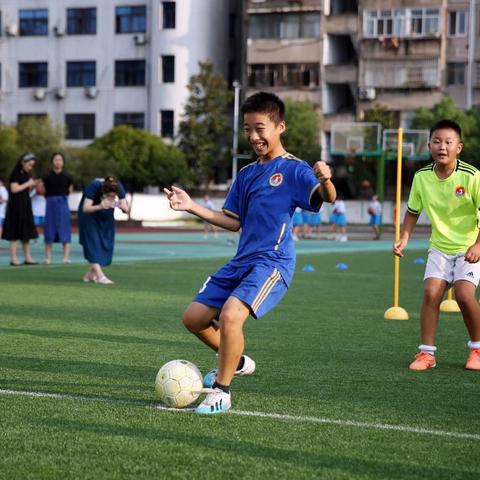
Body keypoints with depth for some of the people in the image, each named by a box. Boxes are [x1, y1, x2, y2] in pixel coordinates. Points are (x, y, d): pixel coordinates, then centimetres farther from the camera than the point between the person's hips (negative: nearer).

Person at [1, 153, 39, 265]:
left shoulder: (26, 175, 14)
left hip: (25, 206, 8)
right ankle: (13, 258, -4)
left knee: (26, 232, 8)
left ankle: (28, 257, 12)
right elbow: (14, 189, -20)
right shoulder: (15, 173, -10)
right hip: (16, 206, -8)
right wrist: (27, 184, -13)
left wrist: (32, 185, 3)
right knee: (14, 234, -5)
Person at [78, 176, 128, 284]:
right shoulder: (94, 186, -35)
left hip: (106, 216, 4)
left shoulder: (119, 187, -24)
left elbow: (126, 209, -20)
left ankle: (90, 274, 10)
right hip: (90, 215, -4)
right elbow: (85, 208, -39)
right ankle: (100, 276, -23)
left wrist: (122, 206, -43)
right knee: (93, 243, -16)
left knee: (106, 244, -1)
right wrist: (100, 206, -57)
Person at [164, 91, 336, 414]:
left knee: (231, 314, -28)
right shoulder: (246, 174, 16)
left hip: (273, 262, -8)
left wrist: (325, 180, -44)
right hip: (242, 261, 8)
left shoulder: (293, 169, -6)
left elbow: (327, 197, -21)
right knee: (194, 318, 8)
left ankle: (222, 392, -11)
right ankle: (236, 362, 32)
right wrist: (192, 207, 11)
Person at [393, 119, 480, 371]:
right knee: (431, 292, -12)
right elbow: (413, 210, 11)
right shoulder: (422, 176, -5)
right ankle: (427, 353, -2)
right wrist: (404, 237, -2)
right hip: (440, 247, 3)